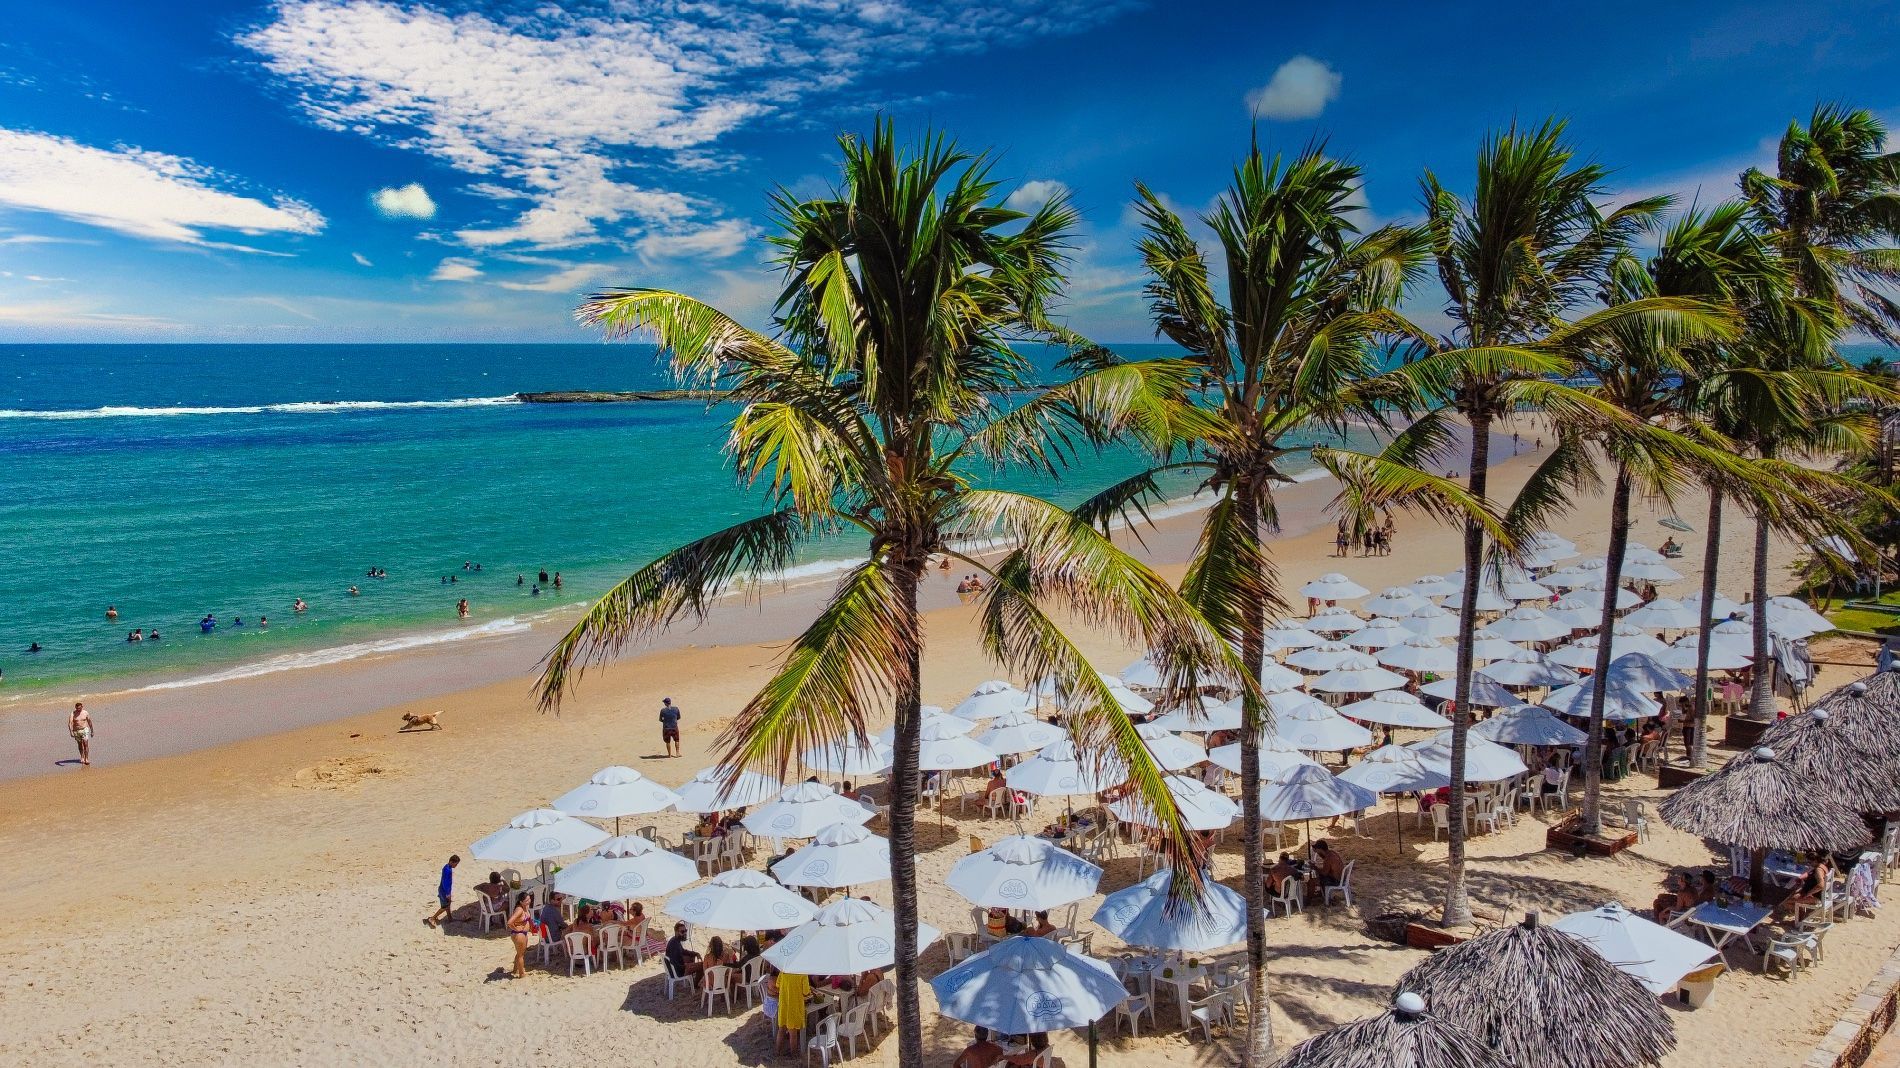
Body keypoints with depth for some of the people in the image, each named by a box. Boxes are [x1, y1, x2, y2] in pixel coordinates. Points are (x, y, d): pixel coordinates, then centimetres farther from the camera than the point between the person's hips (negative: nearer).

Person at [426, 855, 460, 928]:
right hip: (444, 891, -9)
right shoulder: (447, 870, -28)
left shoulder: (448, 867, 2)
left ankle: (449, 918, 34)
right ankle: (431, 919, 10)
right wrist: (447, 893, -20)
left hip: (446, 890, 9)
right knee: (444, 907, 2)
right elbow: (445, 882, -26)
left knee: (448, 905, 21)